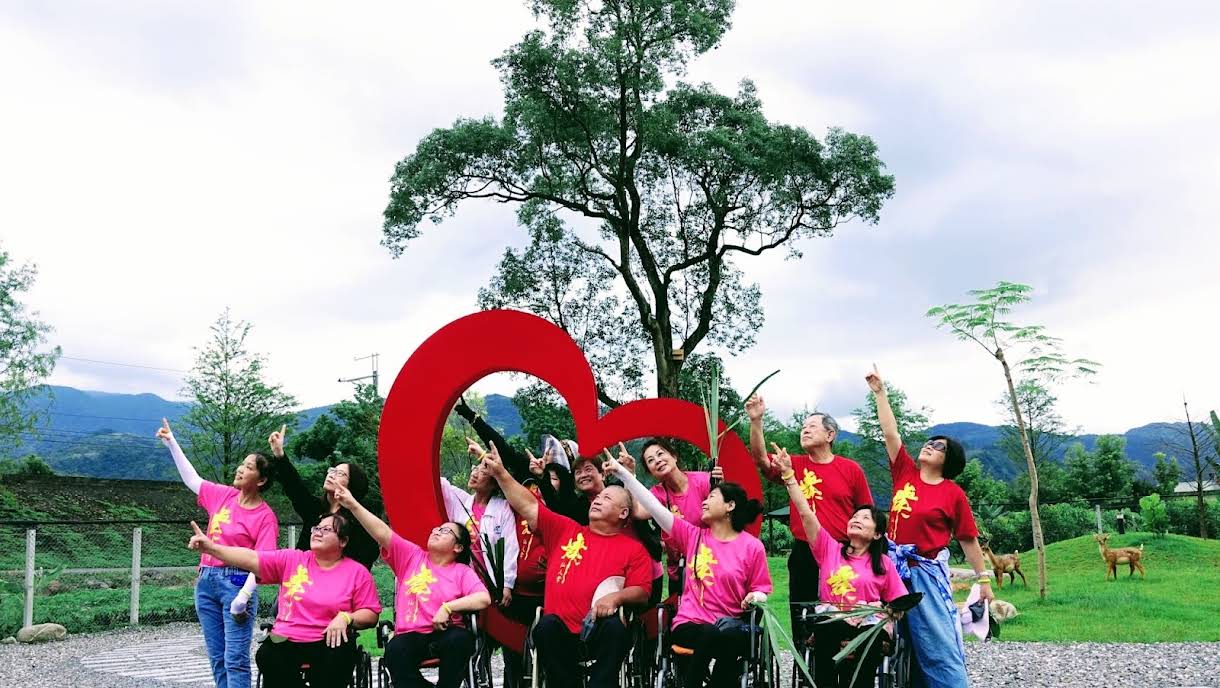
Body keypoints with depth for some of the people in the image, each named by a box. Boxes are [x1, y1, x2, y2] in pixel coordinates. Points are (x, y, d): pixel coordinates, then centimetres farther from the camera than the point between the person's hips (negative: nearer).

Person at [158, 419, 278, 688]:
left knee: (235, 660, -9)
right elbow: (191, 479, 21)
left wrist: (244, 596, -24)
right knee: (217, 659, 10)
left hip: (236, 584, -6)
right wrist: (171, 443, 19)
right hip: (206, 581, 6)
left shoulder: (265, 516, -9)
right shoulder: (223, 495, 8)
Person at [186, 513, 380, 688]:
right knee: (268, 656, -27)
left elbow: (371, 614, 4)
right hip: (286, 642, 1)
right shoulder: (291, 560, 9)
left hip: (327, 642, -1)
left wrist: (346, 618, -16)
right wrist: (211, 547, -14)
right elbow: (251, 559, -1)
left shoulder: (358, 572, 4)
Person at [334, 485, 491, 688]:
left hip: (445, 634, 0)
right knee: (395, 650, -33)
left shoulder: (462, 571, 9)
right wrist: (353, 505, -8)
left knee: (461, 638, -34)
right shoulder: (411, 555, 13)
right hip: (410, 636, 0)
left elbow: (484, 598, -6)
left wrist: (448, 607, -14)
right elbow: (382, 533, 2)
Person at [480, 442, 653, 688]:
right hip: (560, 631, 2)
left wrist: (617, 596, -18)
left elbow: (642, 592, 3)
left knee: (615, 628, -34)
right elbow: (529, 506, 11)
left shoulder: (634, 549, 11)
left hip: (599, 634, -1)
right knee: (546, 626, -32)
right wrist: (500, 473, 3)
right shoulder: (564, 530, 17)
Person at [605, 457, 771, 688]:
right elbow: (653, 506, 3)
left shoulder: (752, 547, 3)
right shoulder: (693, 535, 7)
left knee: (741, 639, -35)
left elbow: (761, 589, 9)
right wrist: (622, 471, 0)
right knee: (714, 635, -34)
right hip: (690, 625, 0)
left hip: (731, 628, 0)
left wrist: (755, 598, -15)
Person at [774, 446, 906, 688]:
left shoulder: (884, 564, 10)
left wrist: (880, 609, -9)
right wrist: (788, 474, -7)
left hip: (866, 628, 0)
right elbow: (805, 513, 0)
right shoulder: (829, 549, 10)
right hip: (829, 626, 0)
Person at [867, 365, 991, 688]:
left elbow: (968, 540, 0)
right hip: (894, 566, 4)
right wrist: (880, 392, 2)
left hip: (927, 571, -4)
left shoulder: (953, 493, -4)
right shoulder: (905, 473, 6)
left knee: (939, 643, -5)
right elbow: (891, 433, 4)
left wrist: (984, 579, 1)